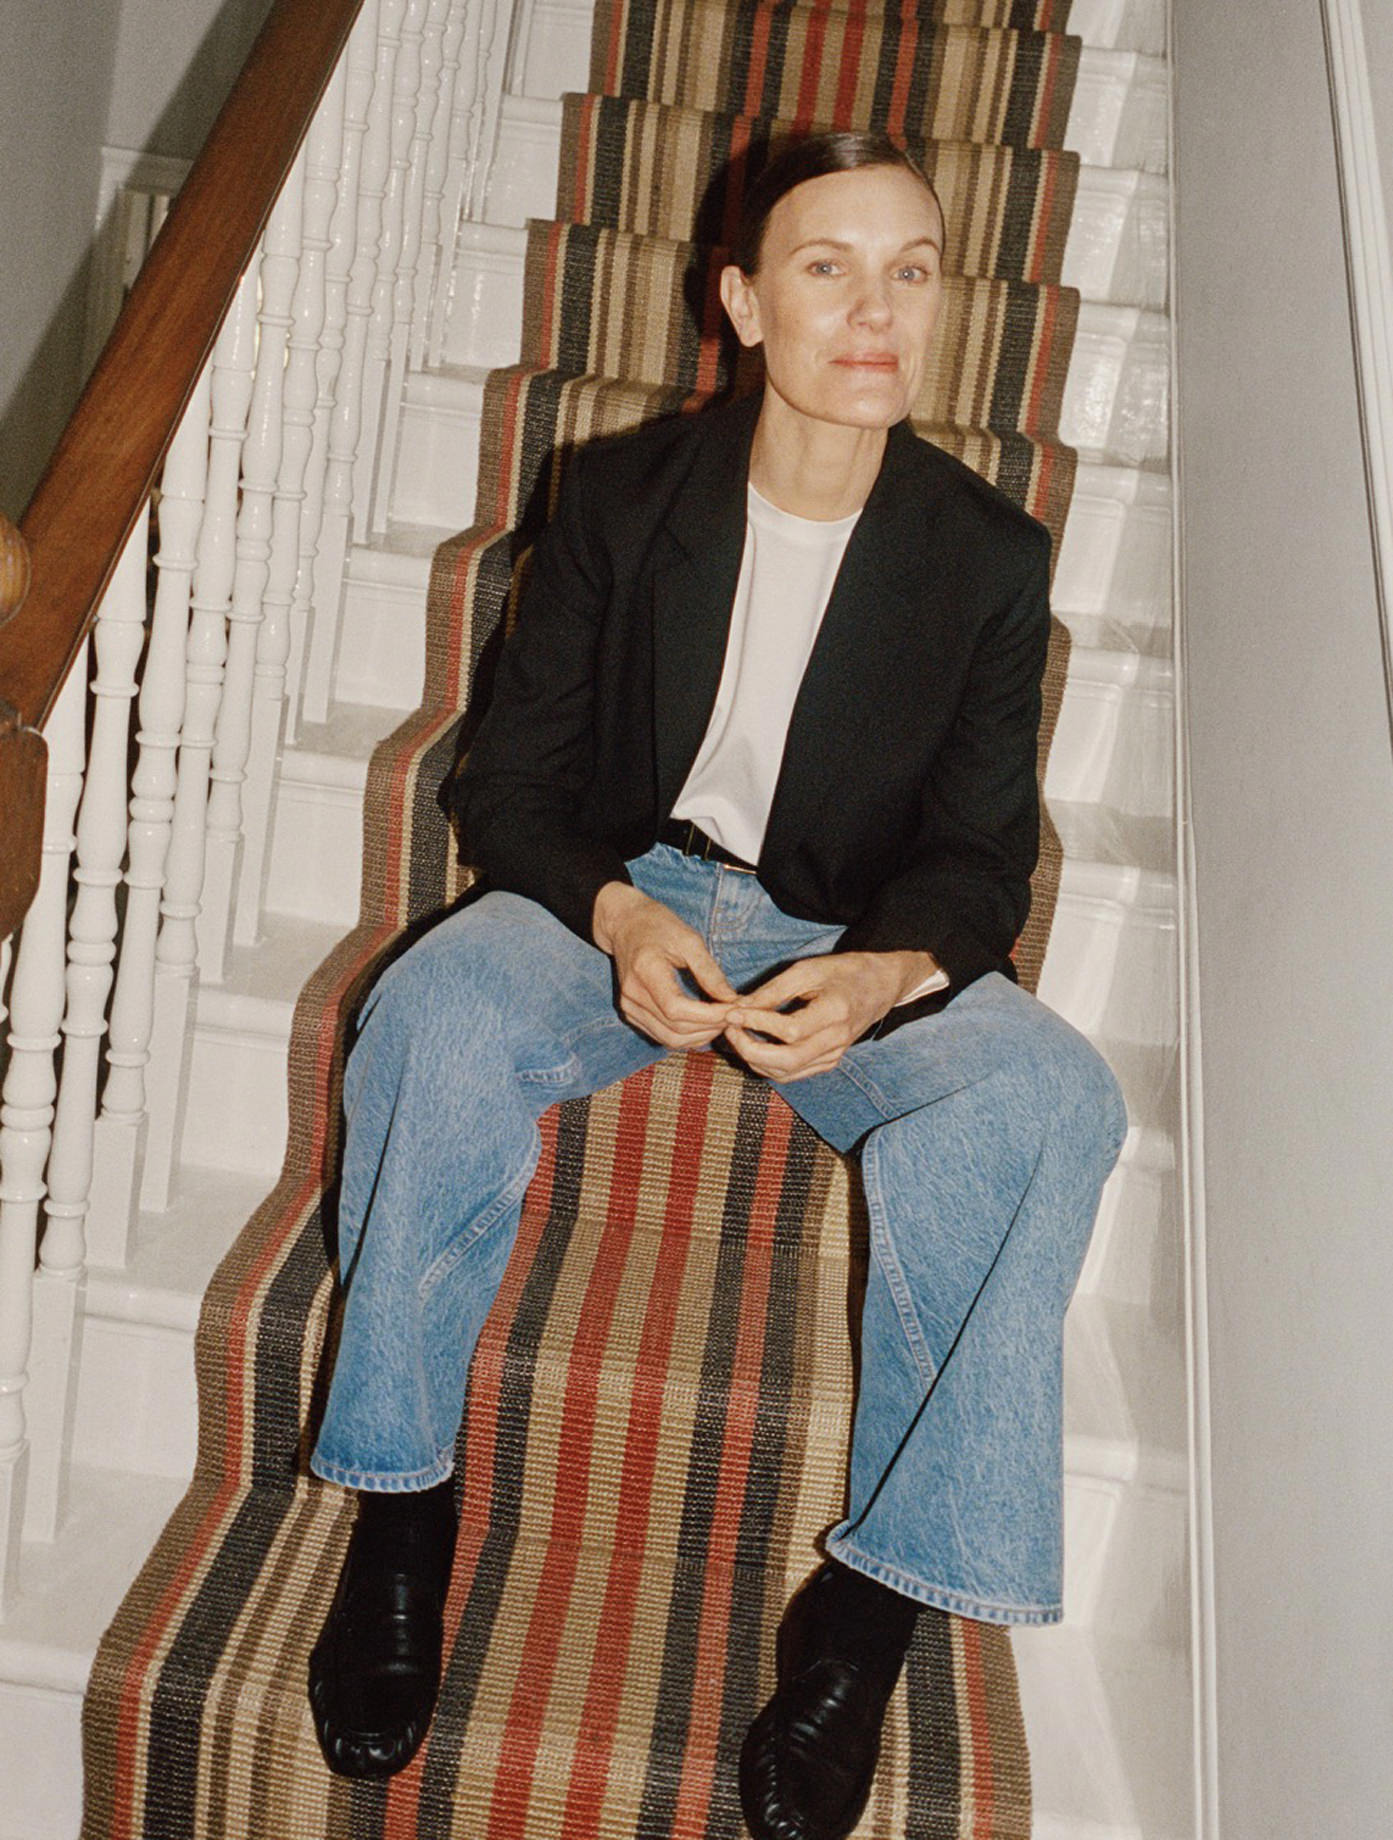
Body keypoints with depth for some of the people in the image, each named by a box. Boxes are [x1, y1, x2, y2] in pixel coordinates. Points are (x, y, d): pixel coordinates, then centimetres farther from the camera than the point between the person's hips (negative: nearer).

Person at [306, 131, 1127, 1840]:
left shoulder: (992, 557, -2)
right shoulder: (619, 494, -2)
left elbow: (982, 856, -1)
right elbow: (507, 780, -2)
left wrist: (886, 974, -26)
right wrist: (616, 919, -25)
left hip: (862, 944, 1)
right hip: (623, 897, 0)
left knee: (1051, 1101, -30)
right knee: (438, 1009, -33)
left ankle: (875, 1600, -18)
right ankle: (400, 1506, -14)